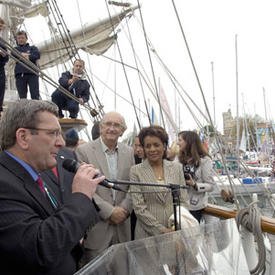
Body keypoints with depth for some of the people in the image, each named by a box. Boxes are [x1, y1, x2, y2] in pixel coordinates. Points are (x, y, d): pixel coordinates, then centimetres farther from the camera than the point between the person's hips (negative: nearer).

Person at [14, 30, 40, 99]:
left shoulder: (32, 48, 22)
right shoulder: (16, 49, 25)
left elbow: (37, 55, 0)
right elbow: (13, 54, 1)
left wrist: (28, 57, -15)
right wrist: (22, 54, -16)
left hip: (32, 73, -1)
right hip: (20, 74, 2)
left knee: (35, 96, -11)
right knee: (22, 97, -4)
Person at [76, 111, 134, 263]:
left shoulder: (128, 152, 6)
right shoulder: (83, 151, -9)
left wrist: (124, 209, -7)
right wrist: (109, 211, -14)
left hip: (122, 225, 4)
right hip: (95, 225, -4)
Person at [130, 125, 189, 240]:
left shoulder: (177, 168, 4)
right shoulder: (136, 171, -4)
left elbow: (183, 201, 5)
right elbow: (139, 207, -8)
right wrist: (161, 230, -12)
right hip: (147, 234, -2)